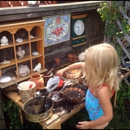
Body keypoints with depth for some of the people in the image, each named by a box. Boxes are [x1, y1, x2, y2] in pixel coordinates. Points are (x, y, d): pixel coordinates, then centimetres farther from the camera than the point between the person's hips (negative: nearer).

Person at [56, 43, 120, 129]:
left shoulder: (102, 90, -43)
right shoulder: (99, 74, -20)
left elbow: (108, 116, -33)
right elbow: (80, 64, -2)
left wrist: (89, 124, -21)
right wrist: (64, 70, 4)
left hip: (99, 122, -6)